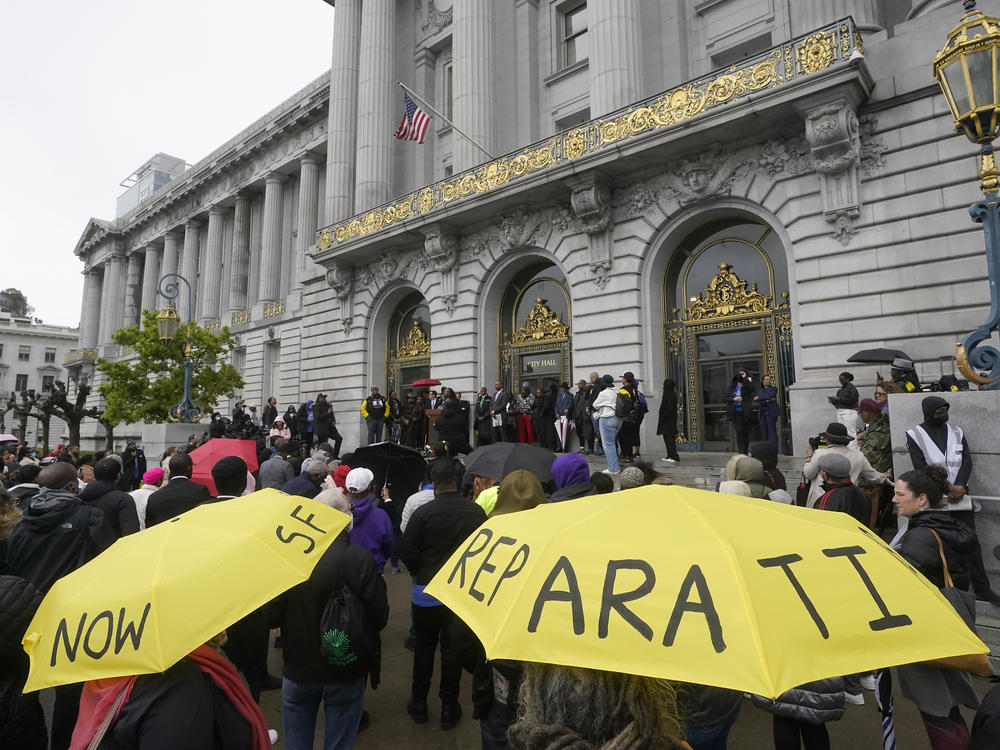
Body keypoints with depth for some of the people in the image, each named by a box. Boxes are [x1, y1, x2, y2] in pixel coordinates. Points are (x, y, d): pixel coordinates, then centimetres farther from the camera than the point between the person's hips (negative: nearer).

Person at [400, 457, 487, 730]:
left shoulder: (422, 513, -16)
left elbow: (406, 553, -12)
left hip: (427, 592, -1)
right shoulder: (476, 512, -11)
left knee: (424, 646, 18)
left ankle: (419, 703, 31)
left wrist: (421, 573, 6)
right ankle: (449, 708, 25)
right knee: (453, 650, 14)